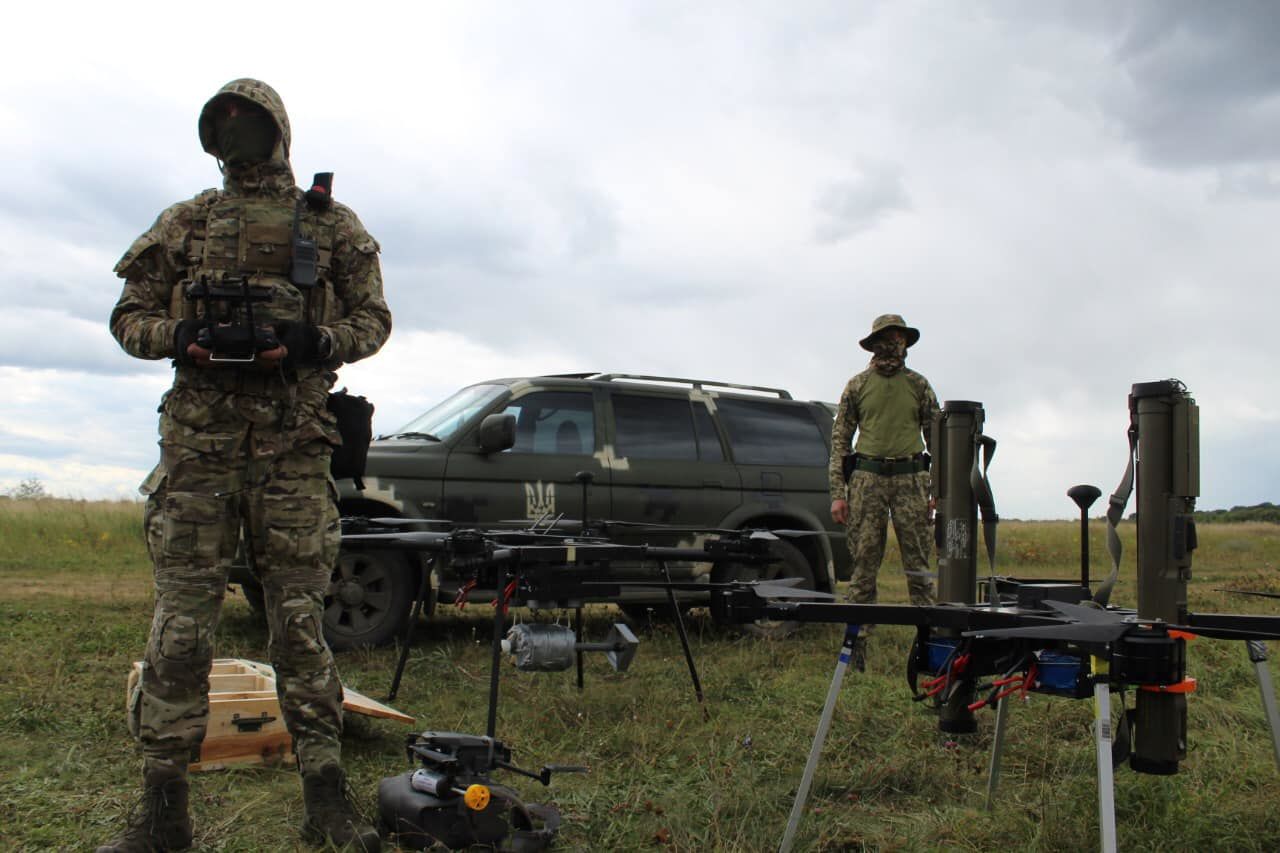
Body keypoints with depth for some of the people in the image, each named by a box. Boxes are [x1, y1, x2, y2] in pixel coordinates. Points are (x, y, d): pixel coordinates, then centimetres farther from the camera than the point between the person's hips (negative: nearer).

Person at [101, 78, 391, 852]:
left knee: (300, 616, 1)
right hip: (198, 438, 2)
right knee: (182, 620, 0)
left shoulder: (332, 223, 12)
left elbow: (373, 319, 9)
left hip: (293, 443, -1)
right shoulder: (184, 223, 16)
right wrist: (182, 339, -7)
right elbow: (130, 317, 15)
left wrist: (313, 342, -11)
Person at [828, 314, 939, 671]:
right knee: (864, 563, 0)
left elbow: (937, 438, 11)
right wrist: (838, 494, -1)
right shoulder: (857, 386, 7)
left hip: (911, 479, 1)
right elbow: (839, 440, 6)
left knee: (918, 563, 0)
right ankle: (858, 639, 6)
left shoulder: (918, 385, 10)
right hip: (867, 478, 0)